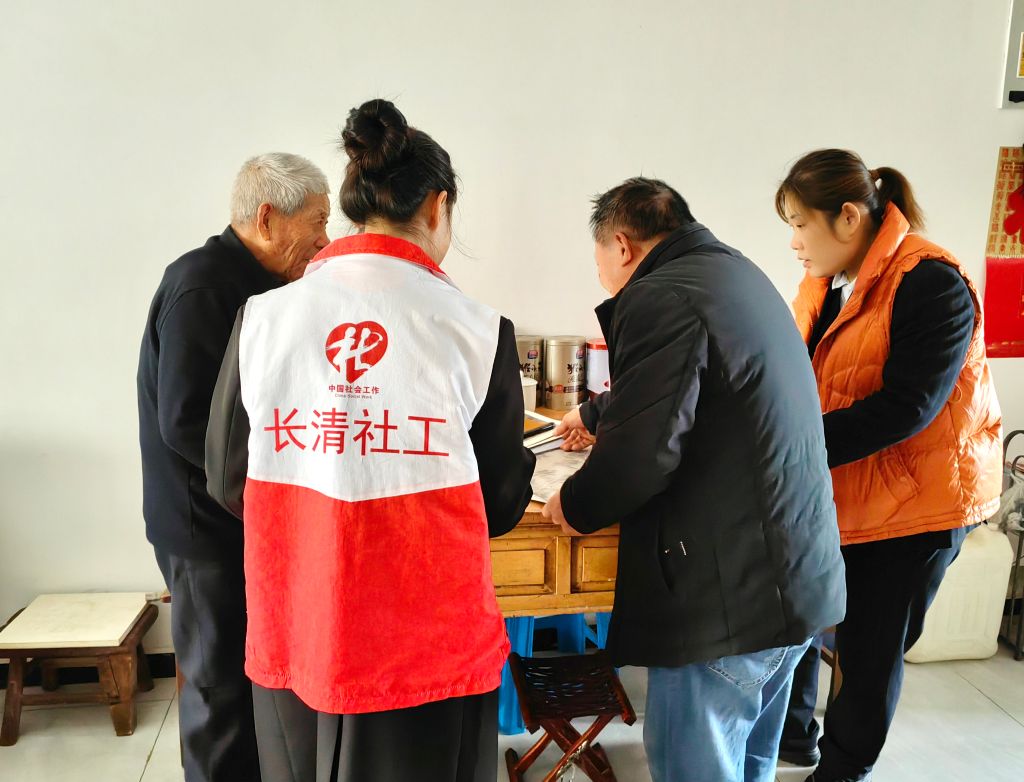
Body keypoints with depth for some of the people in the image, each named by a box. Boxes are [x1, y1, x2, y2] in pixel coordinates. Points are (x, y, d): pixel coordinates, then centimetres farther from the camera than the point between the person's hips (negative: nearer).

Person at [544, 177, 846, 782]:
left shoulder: (660, 297, -17)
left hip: (727, 599, -9)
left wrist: (574, 506, -5)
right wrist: (594, 415, 43)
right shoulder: (738, 274, 14)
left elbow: (642, 452, -25)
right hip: (800, 581, 10)